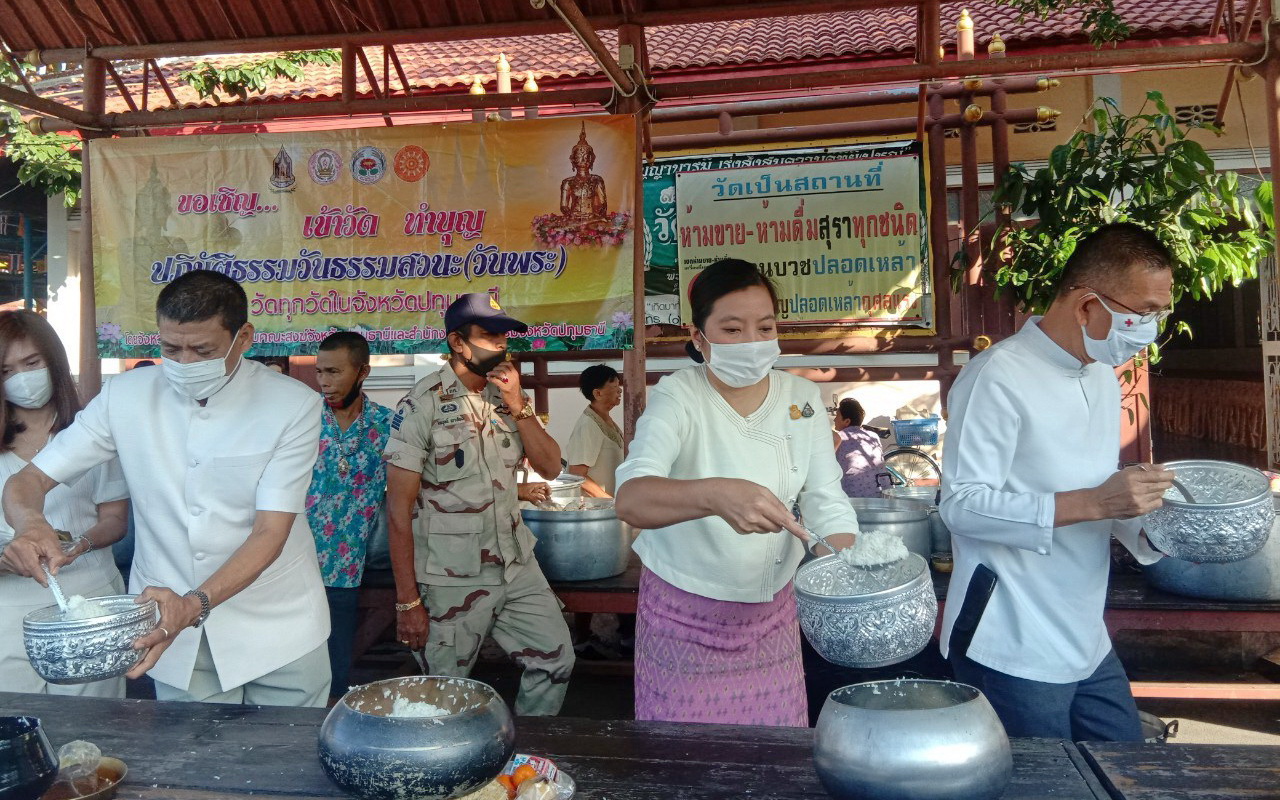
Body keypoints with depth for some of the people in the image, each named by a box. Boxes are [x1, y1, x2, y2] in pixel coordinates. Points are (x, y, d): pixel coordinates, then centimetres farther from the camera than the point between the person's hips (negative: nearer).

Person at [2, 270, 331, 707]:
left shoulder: (293, 404, -13)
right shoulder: (125, 397, -5)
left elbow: (270, 533, -16)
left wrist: (195, 604, -31)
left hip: (277, 634, -1)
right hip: (176, 636, 2)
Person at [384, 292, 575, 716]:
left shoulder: (504, 396, 6)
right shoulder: (422, 405, -13)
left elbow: (550, 466, 3)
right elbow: (399, 508, -13)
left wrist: (518, 405, -11)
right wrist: (407, 601, -14)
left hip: (517, 565, 6)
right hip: (452, 581, -6)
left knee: (556, 659, 11)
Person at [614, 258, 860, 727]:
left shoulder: (803, 399, -2)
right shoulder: (677, 398, -15)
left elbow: (827, 504, -3)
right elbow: (631, 499, -31)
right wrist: (716, 494, -49)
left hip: (771, 614, 3)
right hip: (685, 618, -3)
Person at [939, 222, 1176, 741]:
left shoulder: (1103, 378, 12)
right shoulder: (998, 376, -17)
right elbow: (962, 505, -23)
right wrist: (1093, 503, -27)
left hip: (1088, 645, 8)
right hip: (1014, 654, -8)